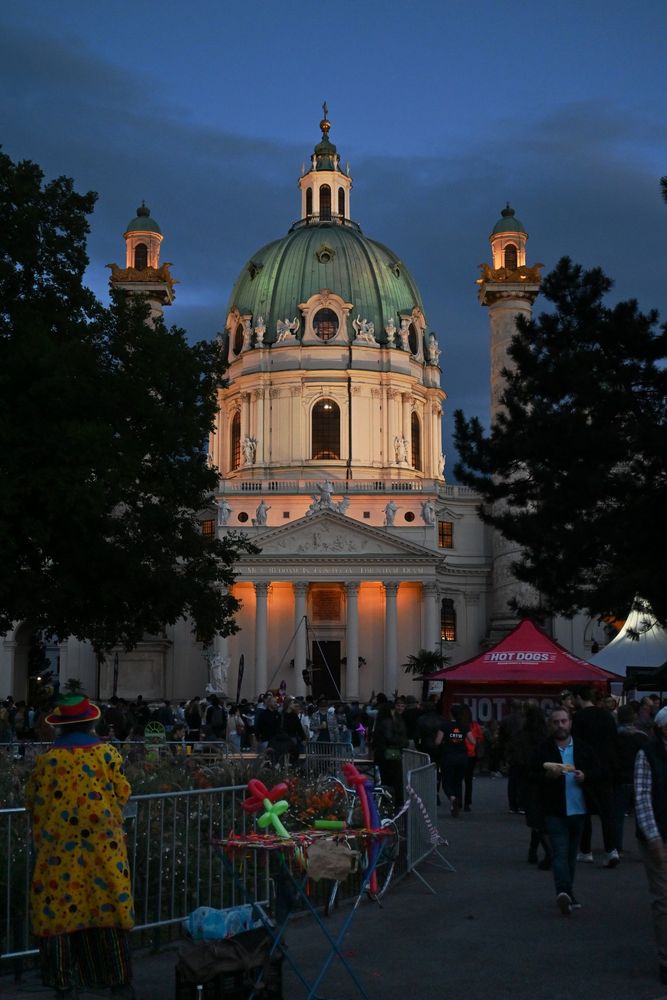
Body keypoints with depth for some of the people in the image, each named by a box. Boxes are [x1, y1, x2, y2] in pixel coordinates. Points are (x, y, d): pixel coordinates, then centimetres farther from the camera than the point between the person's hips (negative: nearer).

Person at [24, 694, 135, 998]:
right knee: (106, 905, 8)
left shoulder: (47, 760, -7)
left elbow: (33, 801, 2)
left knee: (60, 906, 8)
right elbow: (122, 794, -2)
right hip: (102, 845, 1)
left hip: (59, 845, -1)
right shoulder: (107, 754, -6)